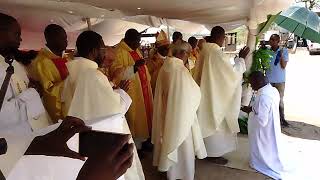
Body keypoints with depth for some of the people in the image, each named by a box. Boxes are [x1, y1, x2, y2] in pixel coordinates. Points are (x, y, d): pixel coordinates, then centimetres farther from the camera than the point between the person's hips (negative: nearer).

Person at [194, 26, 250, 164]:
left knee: (209, 122, 19)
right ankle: (214, 153, 21)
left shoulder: (205, 49, 4)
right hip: (215, 93, -9)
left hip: (206, 91, 9)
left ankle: (209, 149, 35)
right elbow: (232, 72, -17)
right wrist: (241, 59, -6)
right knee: (216, 122, 6)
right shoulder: (217, 52, -22)